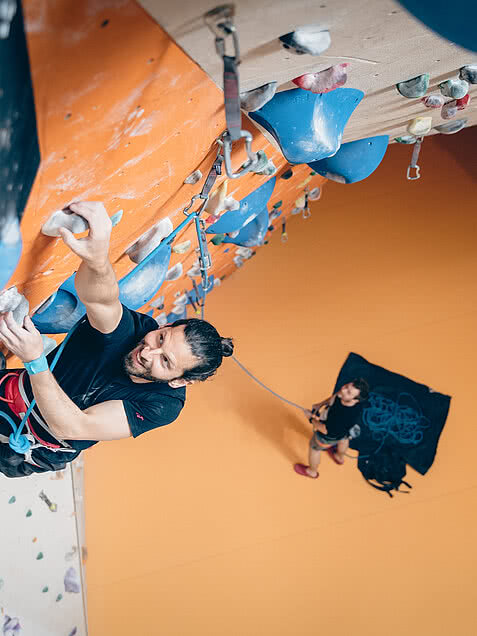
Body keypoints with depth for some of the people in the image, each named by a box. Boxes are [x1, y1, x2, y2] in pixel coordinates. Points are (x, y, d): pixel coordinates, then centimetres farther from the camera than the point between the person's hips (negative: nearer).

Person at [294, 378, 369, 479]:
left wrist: (311, 418, -16)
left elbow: (325, 429, -30)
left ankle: (312, 471, 57)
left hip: (329, 435, -6)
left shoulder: (344, 417, -49)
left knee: (314, 448, 25)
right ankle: (340, 457, 73)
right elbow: (337, 395, -8)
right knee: (343, 439, 37)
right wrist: (321, 404, -6)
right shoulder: (350, 389, -33)